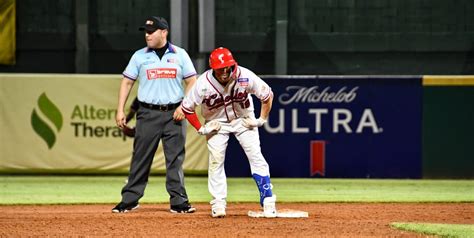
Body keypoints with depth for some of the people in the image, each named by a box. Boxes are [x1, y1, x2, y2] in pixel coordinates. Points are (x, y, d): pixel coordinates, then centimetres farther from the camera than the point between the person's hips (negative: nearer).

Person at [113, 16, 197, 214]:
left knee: (175, 159, 0)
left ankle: (178, 202, 4)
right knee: (140, 158, 0)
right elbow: (127, 82, 7)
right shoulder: (139, 56, 6)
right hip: (148, 113, 0)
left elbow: (191, 82, 5)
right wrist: (120, 110, -1)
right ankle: (129, 200, 4)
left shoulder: (180, 55, 5)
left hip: (174, 114, 0)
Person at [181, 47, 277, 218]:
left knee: (256, 157, -8)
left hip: (243, 120, 0)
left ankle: (268, 202, -3)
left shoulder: (245, 77, -27)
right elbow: (186, 107, -13)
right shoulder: (203, 84, -28)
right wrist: (201, 129, -13)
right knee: (216, 160, -8)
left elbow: (267, 95, -9)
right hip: (216, 123, 0)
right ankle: (218, 204, 2)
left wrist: (261, 120, -10)